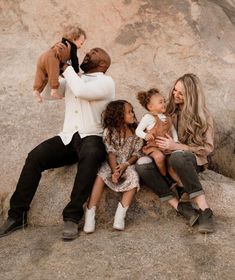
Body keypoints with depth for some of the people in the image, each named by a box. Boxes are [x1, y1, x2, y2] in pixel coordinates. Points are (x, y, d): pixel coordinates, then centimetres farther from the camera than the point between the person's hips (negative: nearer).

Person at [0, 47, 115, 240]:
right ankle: (17, 215, -14)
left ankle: (72, 216, -35)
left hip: (92, 137, -5)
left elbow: (82, 91, -17)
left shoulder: (106, 82, 2)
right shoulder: (73, 79, 24)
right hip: (67, 138, 5)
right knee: (34, 157, -20)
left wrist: (66, 68, -4)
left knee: (90, 156, -40)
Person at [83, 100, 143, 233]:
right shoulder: (110, 131, 1)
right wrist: (114, 170, -23)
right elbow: (110, 152, -8)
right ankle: (90, 215, -32)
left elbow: (136, 153, 3)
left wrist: (125, 165, -15)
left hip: (127, 164, 2)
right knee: (101, 175, -32)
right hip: (110, 163, -2)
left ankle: (120, 215, -32)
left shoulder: (136, 133, 8)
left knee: (134, 177, -30)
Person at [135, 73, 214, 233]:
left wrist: (176, 146, -16)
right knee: (142, 165, -30)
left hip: (192, 160, -4)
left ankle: (204, 210, -37)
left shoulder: (203, 116, -2)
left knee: (177, 157, -42)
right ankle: (181, 208, -33)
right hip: (167, 158, 4)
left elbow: (207, 148, -6)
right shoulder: (169, 110, 9)